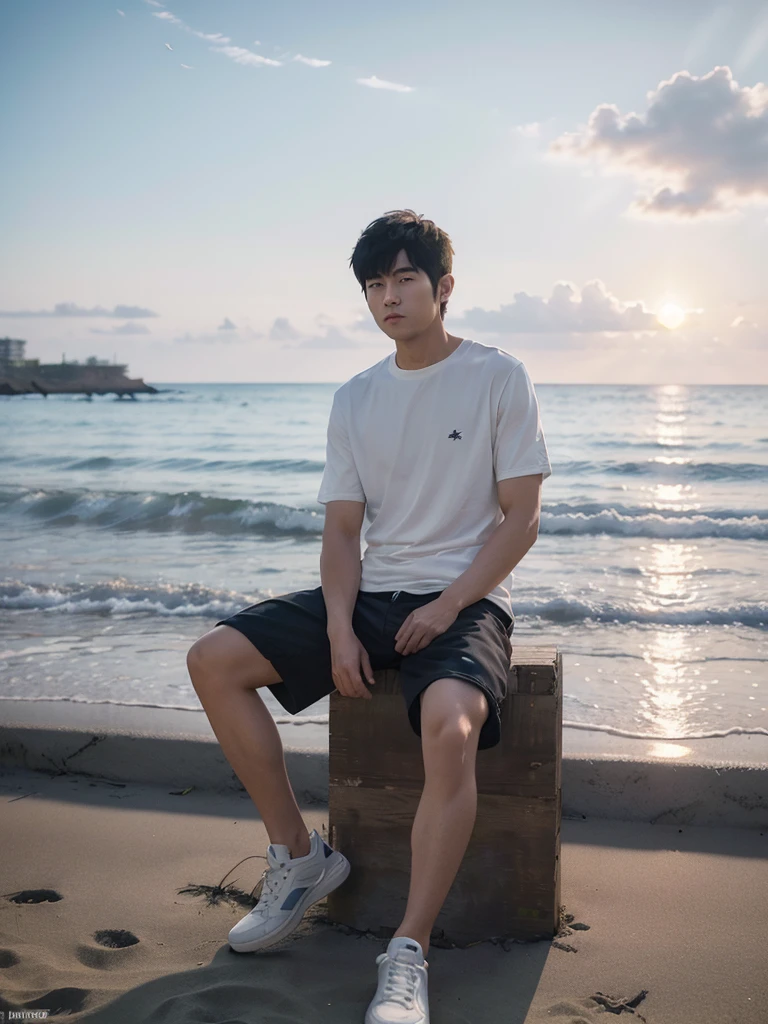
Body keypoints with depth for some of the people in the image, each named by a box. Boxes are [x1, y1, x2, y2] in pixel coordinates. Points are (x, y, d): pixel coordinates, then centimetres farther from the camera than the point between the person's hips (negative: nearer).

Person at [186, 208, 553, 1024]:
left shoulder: (498, 377, -2)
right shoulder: (354, 399, 11)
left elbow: (520, 518, -5)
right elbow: (342, 529, 9)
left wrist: (447, 606, -15)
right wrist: (340, 629, -8)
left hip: (465, 599, -5)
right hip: (372, 594, 6)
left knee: (450, 726, -37)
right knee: (213, 661, -9)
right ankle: (300, 857, 4)